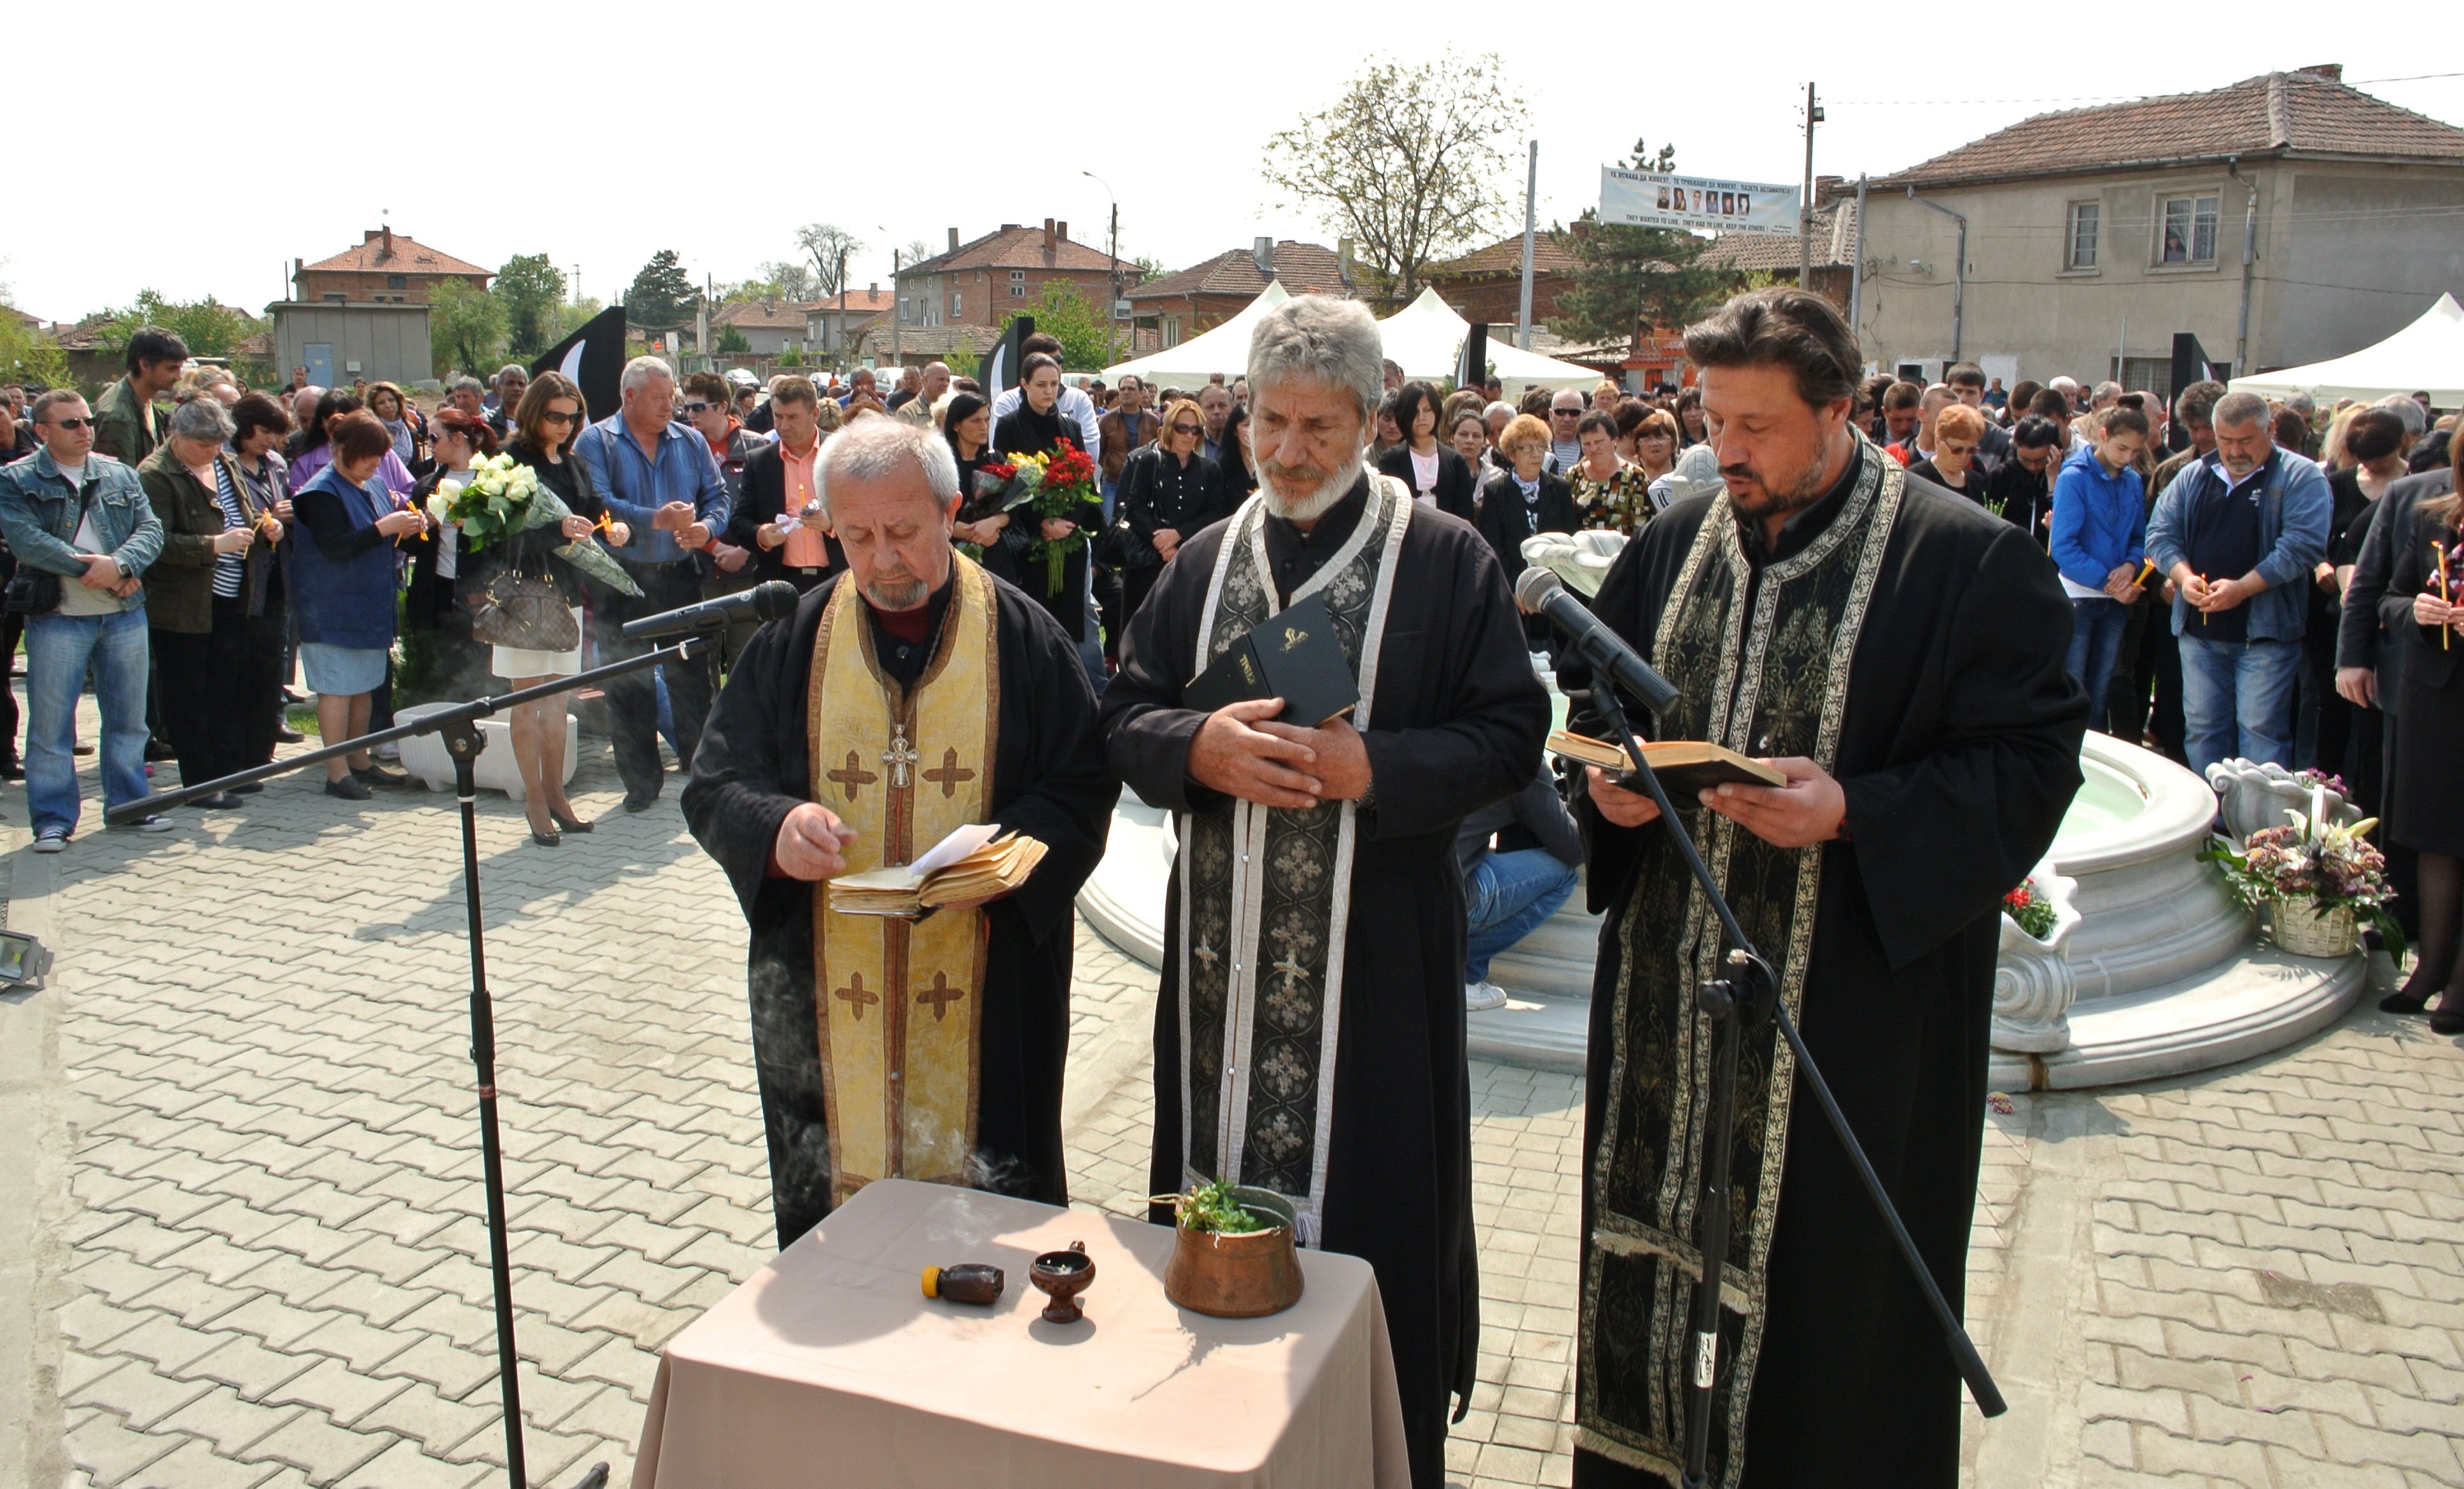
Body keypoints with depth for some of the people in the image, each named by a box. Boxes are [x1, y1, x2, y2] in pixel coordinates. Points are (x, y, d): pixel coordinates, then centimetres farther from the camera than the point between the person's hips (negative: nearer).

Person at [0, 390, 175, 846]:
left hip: (125, 614, 4)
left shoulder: (120, 475, 12)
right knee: (50, 722, 1)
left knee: (128, 718, 11)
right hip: (56, 617, -3)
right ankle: (53, 817, 10)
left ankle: (128, 803, 23)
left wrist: (119, 564, -18)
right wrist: (90, 569, -18)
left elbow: (150, 528, 1)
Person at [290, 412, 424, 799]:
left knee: (363, 686, 13)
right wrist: (384, 527, -24)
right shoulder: (322, 491, -13)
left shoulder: (375, 484, 12)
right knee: (337, 688, -4)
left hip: (370, 604, 8)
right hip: (333, 609, -8)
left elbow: (384, 544, 23)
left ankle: (360, 762, 23)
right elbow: (334, 547, -23)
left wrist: (408, 526, 2)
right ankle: (337, 772, 0)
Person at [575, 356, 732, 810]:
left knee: (693, 678, 4)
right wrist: (655, 520, -24)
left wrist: (707, 527, -16)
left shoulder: (691, 442, 11)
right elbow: (596, 504, -15)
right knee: (628, 685, 4)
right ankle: (641, 780, 15)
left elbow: (717, 496, 6)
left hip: (681, 577, 2)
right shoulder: (595, 442, -1)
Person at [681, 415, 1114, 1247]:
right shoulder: (793, 642, 5)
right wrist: (776, 828, -19)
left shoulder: (1023, 639, 0)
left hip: (986, 1005, -1)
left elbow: (1082, 792, -1)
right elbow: (714, 788, 3)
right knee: (833, 1202, 11)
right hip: (828, 1008, 2)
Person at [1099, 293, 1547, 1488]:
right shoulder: (1207, 561, 10)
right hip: (1221, 948, 4)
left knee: (1367, 1201, 4)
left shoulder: (1445, 560, -3)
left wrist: (1374, 767, -20)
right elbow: (1126, 712, 8)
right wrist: (1203, 748, -13)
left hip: (1375, 952, -4)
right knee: (1219, 1181, 13)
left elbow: (1511, 732, -6)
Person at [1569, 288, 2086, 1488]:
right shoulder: (1673, 544, 8)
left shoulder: (1968, 560, -8)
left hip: (1855, 1004, -5)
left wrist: (1854, 813, -23)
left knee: (1831, 1278, 6)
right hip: (1667, 993, 5)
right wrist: (1607, 784, -5)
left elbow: (2030, 764, -10)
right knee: (1659, 1239, 15)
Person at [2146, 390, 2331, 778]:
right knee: (2201, 727, 9)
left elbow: (2303, 545, -14)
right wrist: (2184, 576, -12)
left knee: (2261, 730, -5)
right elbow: (2161, 532, 8)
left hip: (2265, 631, -5)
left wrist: (2242, 588, -22)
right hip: (2199, 629, 5)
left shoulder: (2300, 477, -3)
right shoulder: (2193, 477, 12)